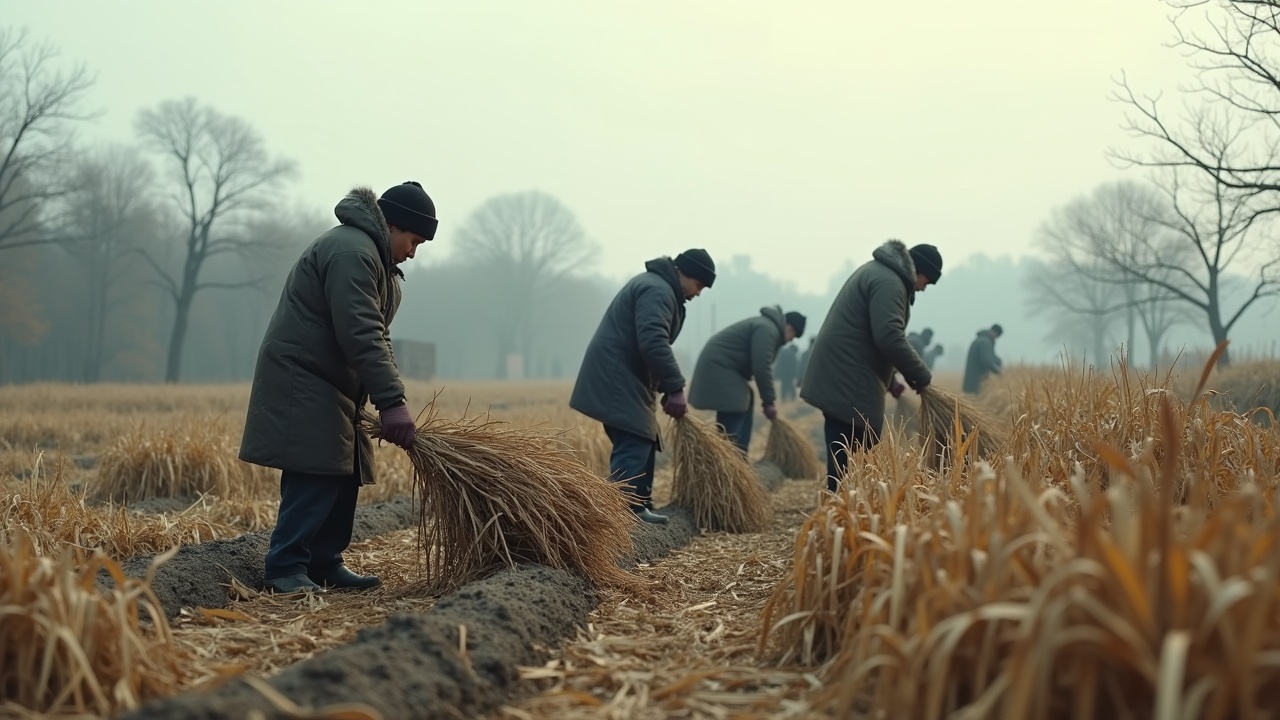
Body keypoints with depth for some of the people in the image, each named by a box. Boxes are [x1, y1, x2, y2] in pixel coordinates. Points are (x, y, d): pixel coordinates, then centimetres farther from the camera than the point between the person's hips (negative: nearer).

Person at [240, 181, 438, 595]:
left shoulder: (372, 255, 17)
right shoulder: (352, 251, -19)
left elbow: (375, 335, 17)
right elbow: (361, 337, -27)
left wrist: (389, 398, 7)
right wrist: (392, 402, -30)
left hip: (330, 385, 11)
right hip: (301, 380, -11)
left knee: (343, 477, 8)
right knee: (315, 477, -14)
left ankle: (324, 564, 14)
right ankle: (284, 568, -9)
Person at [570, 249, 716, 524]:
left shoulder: (656, 285, 20)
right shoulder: (657, 290, -15)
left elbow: (653, 342, 24)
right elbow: (653, 343, -27)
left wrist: (667, 388, 17)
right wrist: (675, 388, -25)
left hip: (621, 378, 11)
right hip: (616, 380, -11)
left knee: (644, 442, 15)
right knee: (633, 447, -15)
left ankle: (638, 507, 22)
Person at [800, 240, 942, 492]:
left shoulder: (877, 271, 21)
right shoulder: (889, 282, -13)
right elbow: (889, 337, -24)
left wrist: (889, 380, 25)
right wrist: (920, 375, -12)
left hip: (838, 377, 11)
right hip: (848, 382, -11)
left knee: (844, 460, 9)